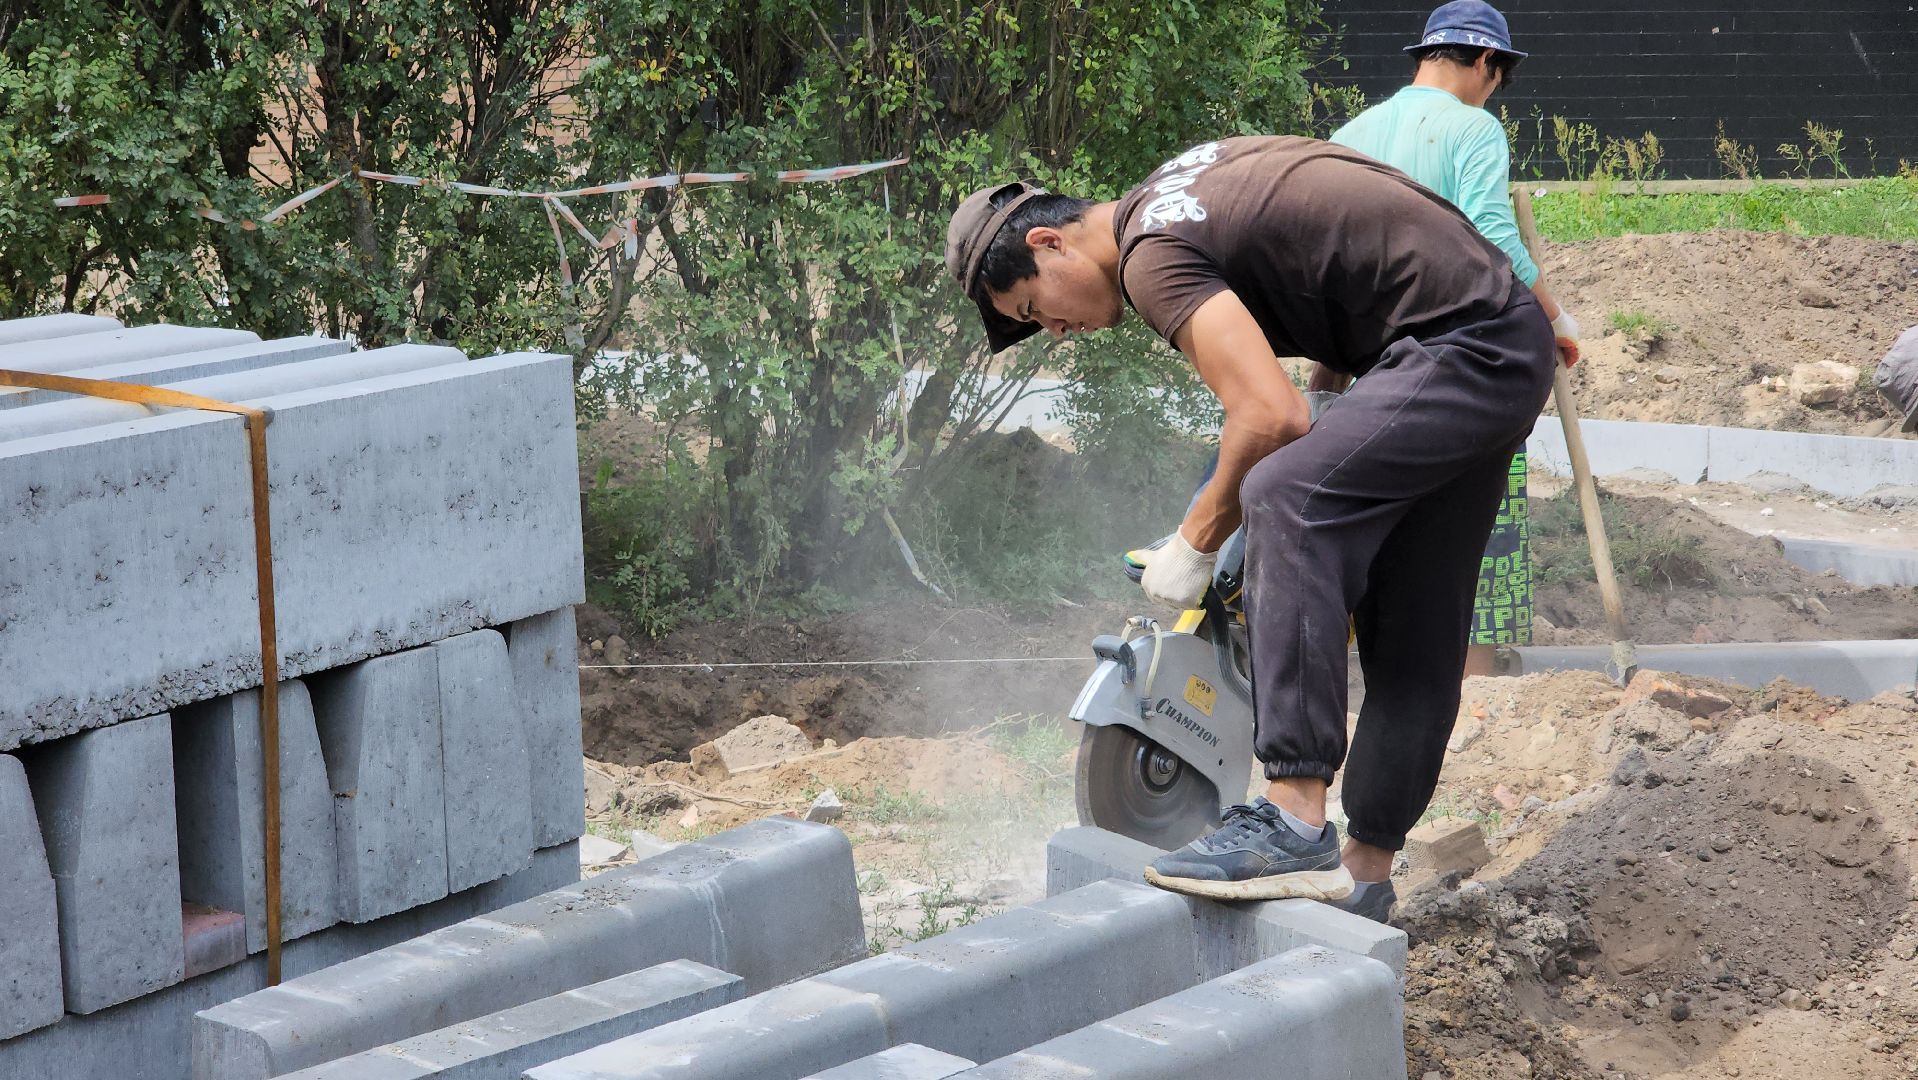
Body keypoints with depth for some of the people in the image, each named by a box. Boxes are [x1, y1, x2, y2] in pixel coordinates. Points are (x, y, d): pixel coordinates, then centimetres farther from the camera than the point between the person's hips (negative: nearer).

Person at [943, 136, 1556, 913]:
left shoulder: (1153, 258, -15)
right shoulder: (1177, 187, 15)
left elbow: (1272, 418, -25)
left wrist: (1196, 542, -10)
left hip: (1458, 347, -10)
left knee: (1288, 496, -27)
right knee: (1415, 628, 12)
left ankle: (1296, 826, -31)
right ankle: (1365, 872, 18)